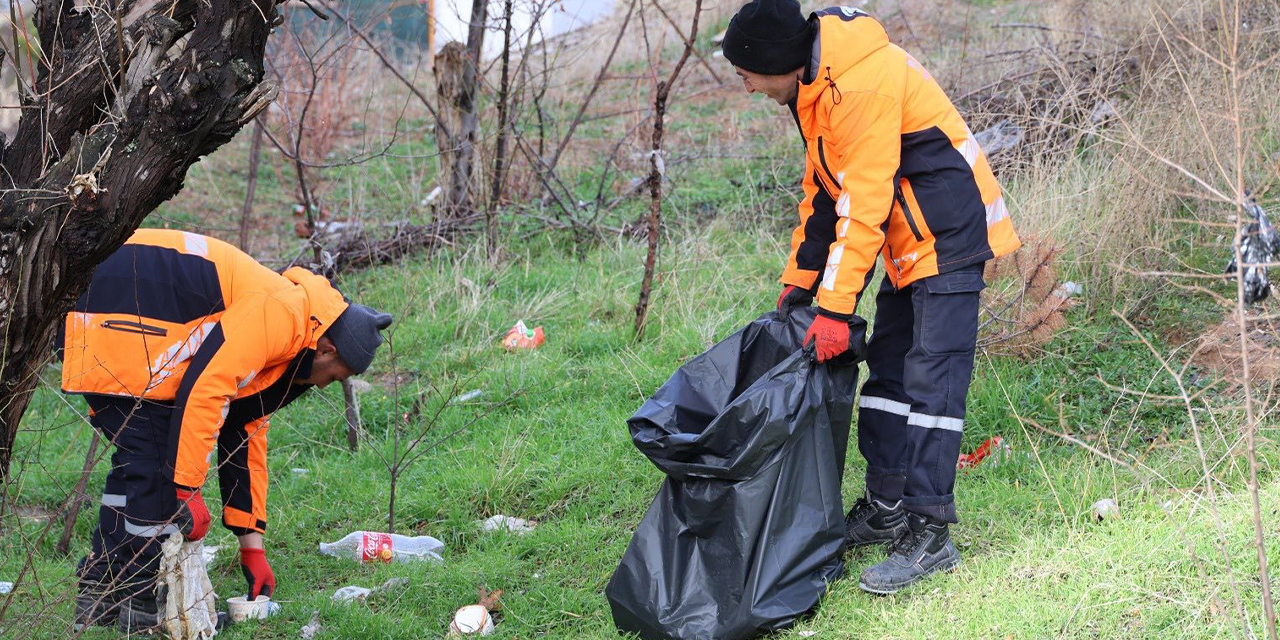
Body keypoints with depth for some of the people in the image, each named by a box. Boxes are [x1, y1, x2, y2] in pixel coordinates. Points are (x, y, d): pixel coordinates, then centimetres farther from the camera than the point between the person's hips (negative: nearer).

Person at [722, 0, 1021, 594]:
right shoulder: (814, 85, 7)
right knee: (887, 367, 13)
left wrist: (835, 309, -27)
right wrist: (799, 278, 14)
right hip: (909, 244, 10)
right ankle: (886, 508, 22)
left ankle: (929, 534, -13)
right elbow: (822, 187, 17)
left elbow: (863, 204, -27)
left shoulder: (862, 83, -25)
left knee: (930, 379, -13)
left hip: (947, 236, -10)